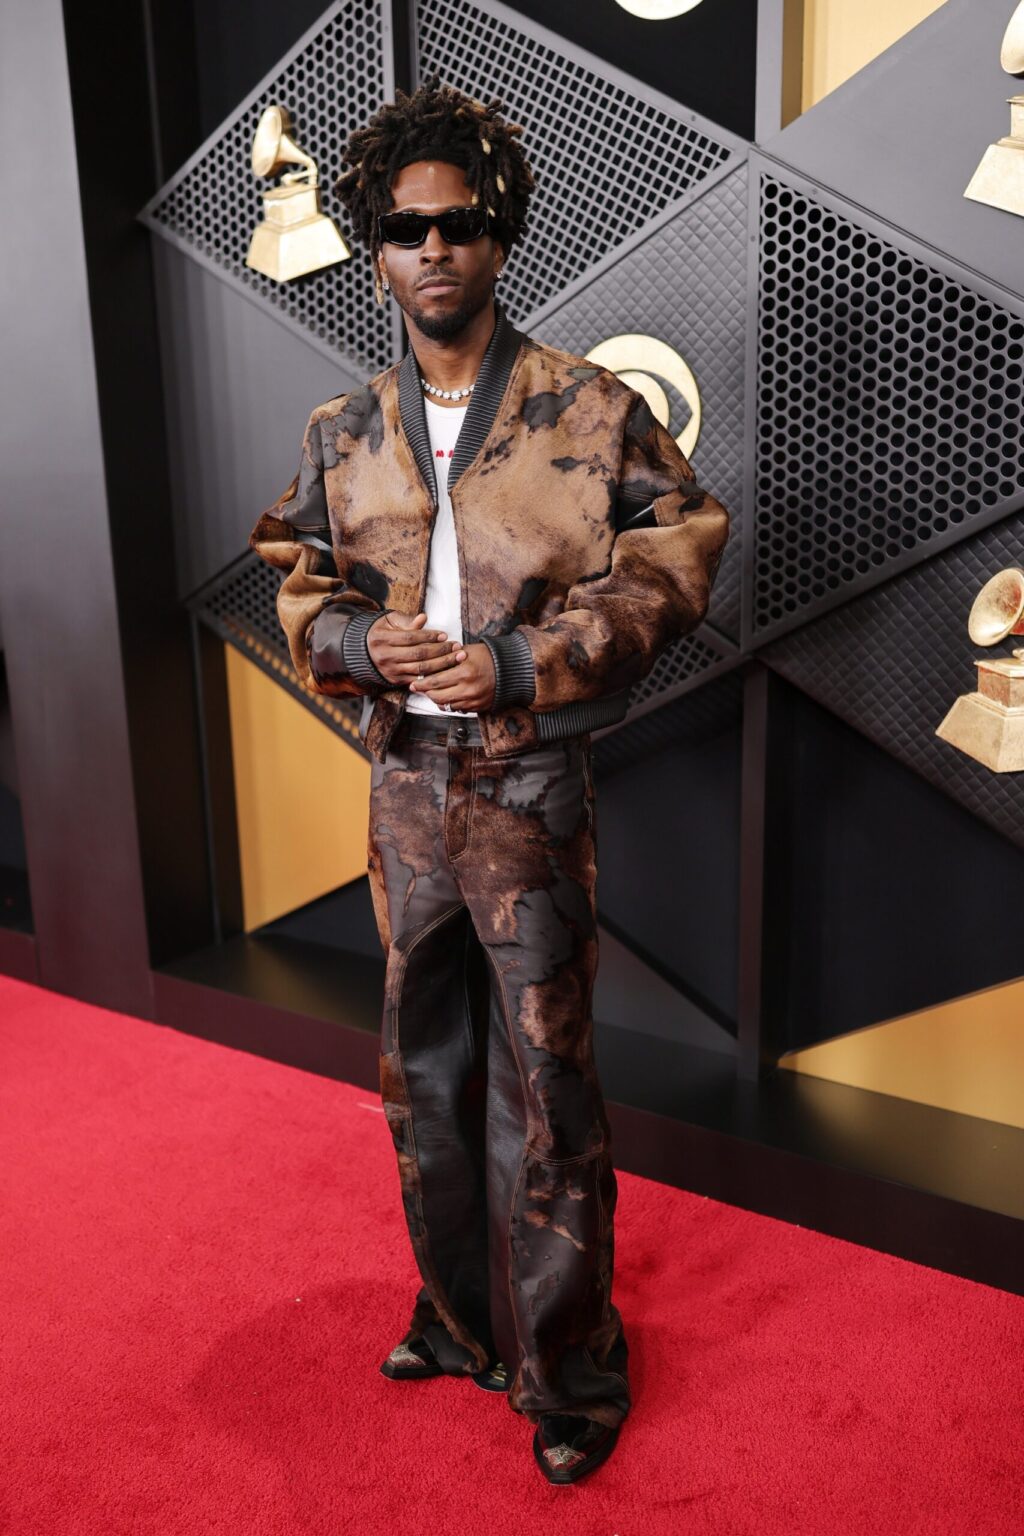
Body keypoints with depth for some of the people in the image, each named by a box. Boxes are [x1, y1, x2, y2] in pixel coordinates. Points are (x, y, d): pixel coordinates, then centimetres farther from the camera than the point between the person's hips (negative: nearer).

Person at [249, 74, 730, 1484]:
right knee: (425, 1076, 17)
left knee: (542, 1091, 2)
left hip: (529, 786, -5)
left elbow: (668, 572, -7)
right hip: (404, 784, 5)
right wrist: (357, 641, -10)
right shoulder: (345, 434, 8)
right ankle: (462, 1318, 39)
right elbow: (304, 594, 13)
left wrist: (519, 664, -18)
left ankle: (572, 1373, 24)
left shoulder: (592, 411, -5)